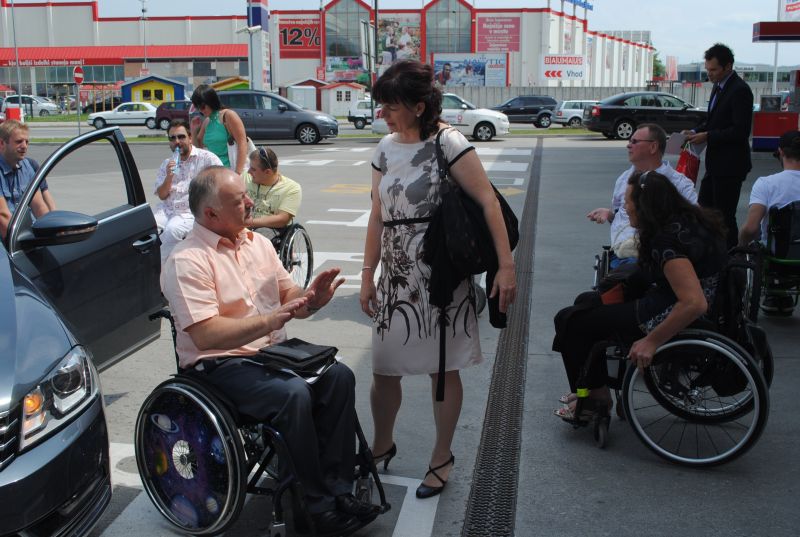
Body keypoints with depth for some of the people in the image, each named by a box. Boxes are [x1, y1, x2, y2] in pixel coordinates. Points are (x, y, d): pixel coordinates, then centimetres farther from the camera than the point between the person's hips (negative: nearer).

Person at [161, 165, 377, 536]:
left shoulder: (257, 242, 10)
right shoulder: (187, 261, -14)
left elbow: (288, 298, 12)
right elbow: (206, 335, -23)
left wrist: (311, 298, -11)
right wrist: (269, 321, -29)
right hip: (220, 366, -7)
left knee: (339, 376, -16)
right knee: (294, 394, -30)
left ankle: (337, 488, -9)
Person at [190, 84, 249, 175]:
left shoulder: (228, 116, -8)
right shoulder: (206, 122, 14)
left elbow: (242, 144, -15)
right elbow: (198, 146, 26)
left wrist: (238, 173, -22)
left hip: (230, 170, -6)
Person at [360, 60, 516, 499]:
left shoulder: (446, 142, -11)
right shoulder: (386, 148, 8)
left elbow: (487, 201, -15)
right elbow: (377, 217, 11)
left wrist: (506, 265, -21)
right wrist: (368, 274, 10)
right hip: (396, 275, 6)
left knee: (443, 369, 7)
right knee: (383, 369, 9)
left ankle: (442, 458, 26)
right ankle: (382, 445, 34)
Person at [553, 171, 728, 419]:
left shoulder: (667, 242, -27)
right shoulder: (689, 219, 2)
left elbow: (695, 303, -34)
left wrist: (651, 341, -27)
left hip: (669, 318, -11)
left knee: (570, 320, -3)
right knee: (586, 301, 20)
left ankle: (592, 397, 14)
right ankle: (594, 389, 26)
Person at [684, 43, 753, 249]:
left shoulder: (740, 90, -16)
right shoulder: (719, 87, 13)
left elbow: (741, 131, -21)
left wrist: (707, 136, -19)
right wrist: (697, 131, 5)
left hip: (730, 165, -10)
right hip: (716, 163, 10)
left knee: (725, 216, -4)